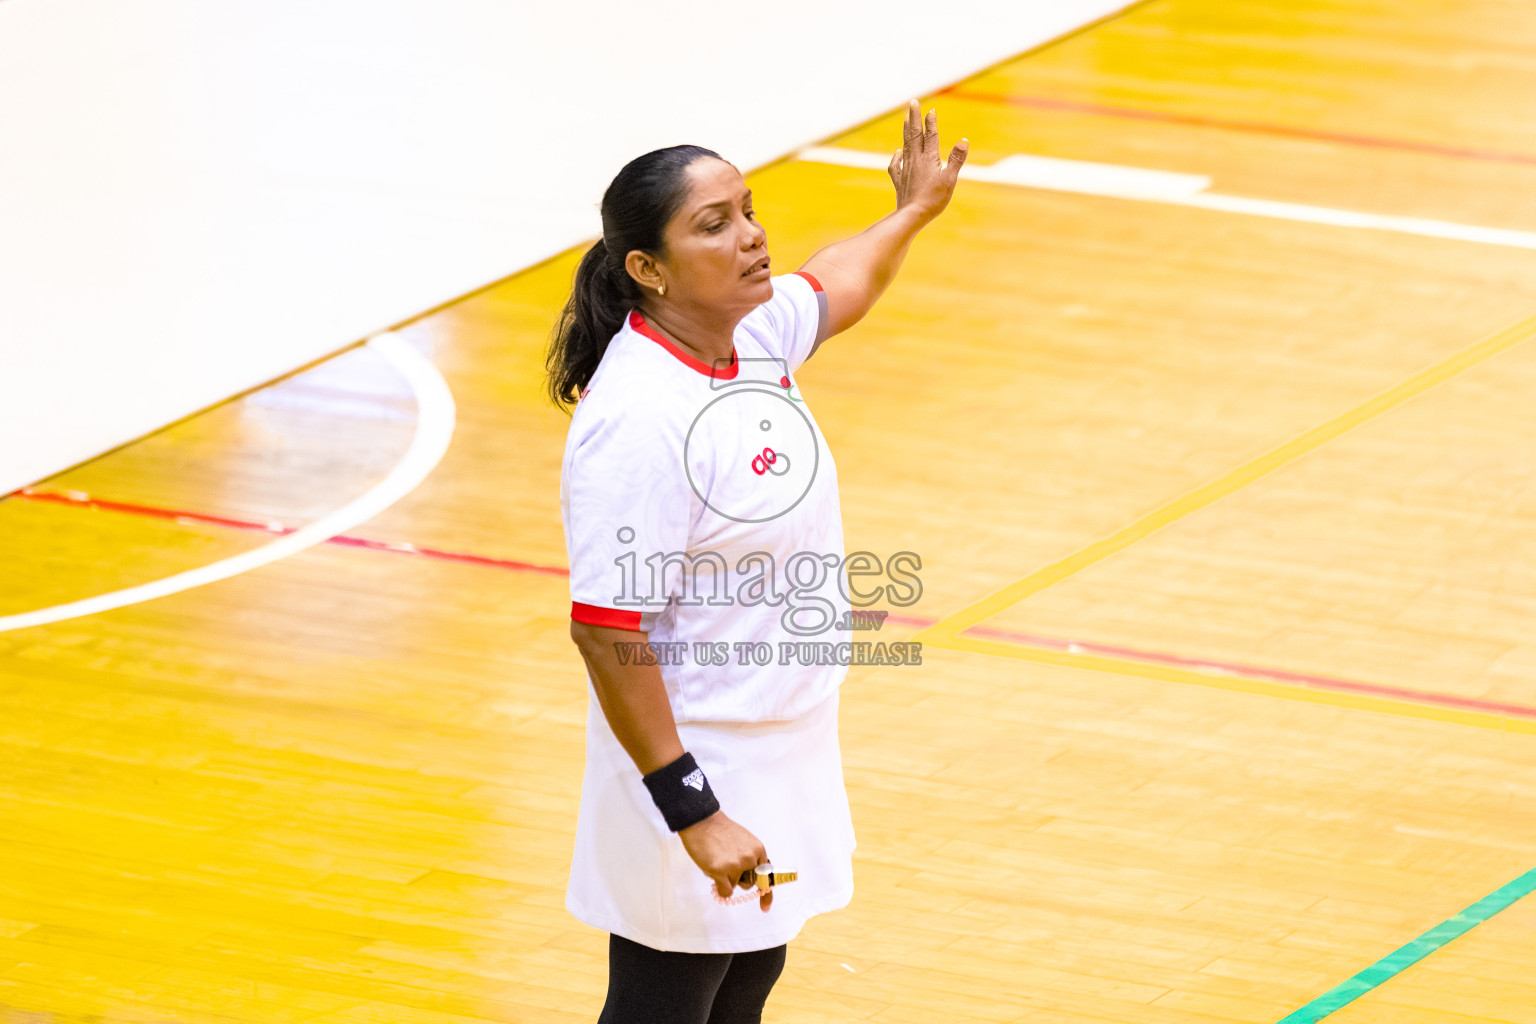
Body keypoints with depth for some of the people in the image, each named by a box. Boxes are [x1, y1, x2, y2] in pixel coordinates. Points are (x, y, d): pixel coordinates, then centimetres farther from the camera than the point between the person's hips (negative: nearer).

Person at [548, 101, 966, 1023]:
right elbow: (607, 636, -28)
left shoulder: (753, 332, -2)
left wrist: (912, 214, 40)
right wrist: (693, 813, -28)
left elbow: (836, 288, 25)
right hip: (692, 768, -9)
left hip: (784, 749, 9)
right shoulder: (636, 422, -28)